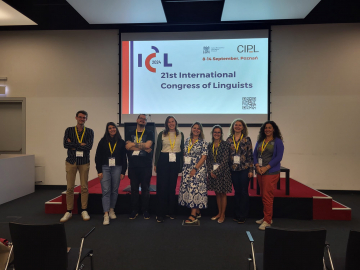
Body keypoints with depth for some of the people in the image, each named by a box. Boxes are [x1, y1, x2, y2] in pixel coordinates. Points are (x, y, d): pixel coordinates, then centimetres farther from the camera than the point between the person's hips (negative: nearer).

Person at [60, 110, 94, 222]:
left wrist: (73, 145, -10)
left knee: (84, 187, 4)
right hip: (71, 161, 0)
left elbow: (89, 146, -12)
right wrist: (81, 145, -12)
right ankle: (69, 211, 15)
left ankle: (84, 211, 16)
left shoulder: (89, 132, 3)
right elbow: (65, 144, -9)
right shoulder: (69, 130, 5)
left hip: (84, 162, 0)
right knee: (70, 188, 3)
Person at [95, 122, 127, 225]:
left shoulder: (121, 142, 5)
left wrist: (123, 172, 1)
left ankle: (111, 210, 26)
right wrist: (99, 171, -4)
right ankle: (106, 215, -4)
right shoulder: (103, 141, 3)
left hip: (117, 168, 1)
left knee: (114, 190, 8)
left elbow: (124, 158, 5)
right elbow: (98, 157, 2)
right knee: (106, 191, -6)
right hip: (105, 168, -1)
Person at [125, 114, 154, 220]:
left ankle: (145, 211, 14)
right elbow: (127, 146, -4)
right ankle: (134, 211, 17)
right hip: (133, 165, 2)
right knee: (134, 188, 6)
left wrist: (133, 144, -5)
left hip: (146, 165, -2)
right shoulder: (130, 133, 13)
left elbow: (148, 145, -11)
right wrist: (143, 147, -8)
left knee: (145, 188, 3)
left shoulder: (149, 133, 8)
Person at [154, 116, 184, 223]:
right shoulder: (162, 134, 5)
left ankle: (170, 211, 19)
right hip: (163, 161, -2)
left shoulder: (180, 134, 10)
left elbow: (182, 150, 11)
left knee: (172, 187, 7)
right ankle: (160, 213, 5)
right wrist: (155, 163, 0)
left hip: (175, 161, 2)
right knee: (162, 187, -3)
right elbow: (158, 149, 4)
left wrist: (181, 164, 6)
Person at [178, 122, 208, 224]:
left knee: (195, 189, -7)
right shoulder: (187, 141, 12)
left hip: (198, 169, -5)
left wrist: (195, 169, -15)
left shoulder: (203, 142, -3)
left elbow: (203, 157, -9)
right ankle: (197, 212, 19)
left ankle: (193, 215, 0)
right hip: (187, 169, 5)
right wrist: (184, 167, 6)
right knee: (187, 189, 6)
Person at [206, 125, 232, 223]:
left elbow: (225, 160, -13)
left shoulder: (225, 144, -7)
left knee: (223, 193, 5)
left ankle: (223, 215, 16)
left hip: (223, 172, -4)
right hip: (212, 172, 4)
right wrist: (211, 171, -7)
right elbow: (208, 159, 6)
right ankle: (219, 213, 25)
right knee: (217, 193, 13)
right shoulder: (210, 145, 7)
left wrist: (217, 171, -14)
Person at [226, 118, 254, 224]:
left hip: (244, 169, -2)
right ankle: (237, 215, 23)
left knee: (244, 192, 3)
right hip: (233, 170, 2)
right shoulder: (229, 140, 6)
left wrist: (251, 170, -5)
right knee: (237, 192, 11)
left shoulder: (247, 139, 0)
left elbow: (250, 155, -1)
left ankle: (242, 216, 13)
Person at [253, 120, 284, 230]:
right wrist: (257, 166, -6)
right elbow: (255, 154, 10)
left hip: (271, 173, -6)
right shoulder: (260, 141, 13)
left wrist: (266, 168, -15)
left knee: (267, 196, -6)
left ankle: (267, 221, 3)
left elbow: (278, 157, -9)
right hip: (260, 172, 6)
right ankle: (266, 218, 25)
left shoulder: (277, 141, -3)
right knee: (263, 196, 12)